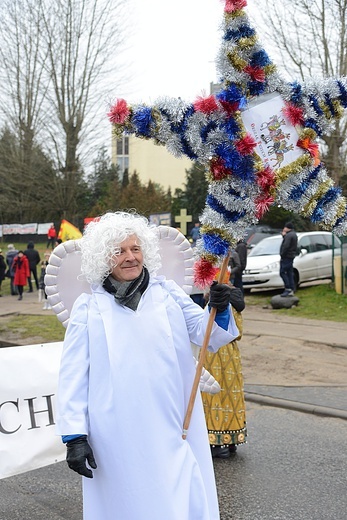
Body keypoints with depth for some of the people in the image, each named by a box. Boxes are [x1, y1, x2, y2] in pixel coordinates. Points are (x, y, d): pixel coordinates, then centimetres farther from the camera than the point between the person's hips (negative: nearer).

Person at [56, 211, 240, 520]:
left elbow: (205, 333, 4)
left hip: (175, 428, 2)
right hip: (119, 437, -1)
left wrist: (219, 311, -18)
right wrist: (74, 436, -5)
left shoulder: (167, 292, 6)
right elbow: (73, 376, 0)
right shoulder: (88, 307, 0)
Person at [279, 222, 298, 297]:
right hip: (291, 257, 10)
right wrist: (284, 235, 11)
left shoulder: (289, 235, -16)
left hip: (286, 257, -10)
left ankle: (288, 289, -14)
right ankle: (291, 290, 11)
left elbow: (286, 246, -23)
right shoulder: (294, 234, 17)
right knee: (290, 273, 10)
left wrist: (282, 255, -15)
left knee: (282, 272, -9)